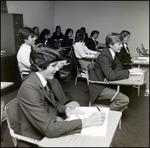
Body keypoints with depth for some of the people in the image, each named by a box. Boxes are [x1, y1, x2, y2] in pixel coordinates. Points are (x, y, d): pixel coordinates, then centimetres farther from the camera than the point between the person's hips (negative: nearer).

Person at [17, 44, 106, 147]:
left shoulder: (44, 80, -1)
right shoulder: (29, 88, -27)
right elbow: (49, 129, -30)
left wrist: (66, 109, -5)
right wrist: (87, 121, -29)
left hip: (48, 132, 7)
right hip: (36, 140, -7)